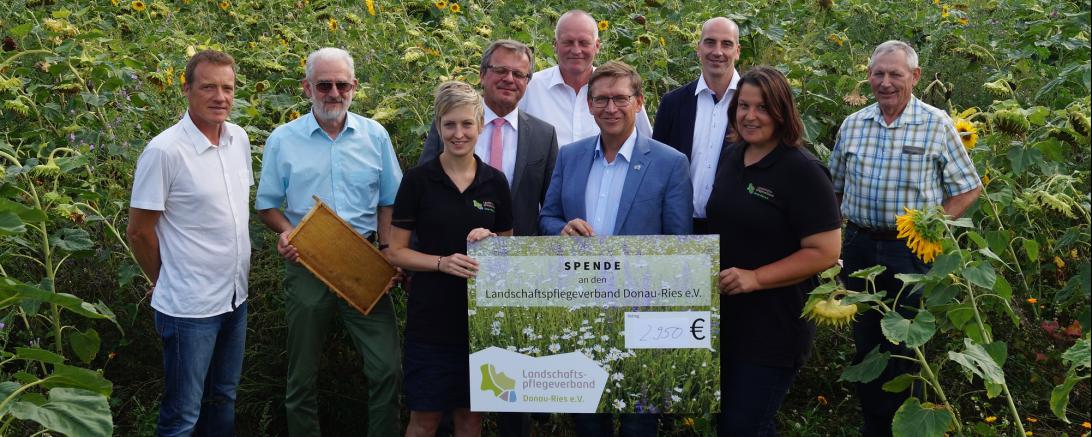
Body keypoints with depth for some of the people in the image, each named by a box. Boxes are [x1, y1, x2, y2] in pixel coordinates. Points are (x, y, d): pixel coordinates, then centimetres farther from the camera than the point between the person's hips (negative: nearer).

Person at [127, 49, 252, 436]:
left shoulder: (239, 139, 3)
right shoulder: (164, 151, -18)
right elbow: (139, 232, -12)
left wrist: (235, 275, 15)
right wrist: (169, 284, 1)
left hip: (235, 298, 7)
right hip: (189, 307, -7)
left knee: (224, 400, 20)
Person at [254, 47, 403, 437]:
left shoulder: (374, 136, 4)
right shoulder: (283, 140, 1)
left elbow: (389, 201, 11)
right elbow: (267, 204, 7)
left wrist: (388, 250, -2)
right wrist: (285, 232, -13)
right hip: (307, 265, 0)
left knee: (386, 367, -5)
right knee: (303, 375, 9)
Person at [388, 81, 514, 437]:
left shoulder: (495, 182, 4)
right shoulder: (418, 180, -4)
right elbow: (397, 252, -3)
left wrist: (492, 241, -9)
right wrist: (443, 263, -19)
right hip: (431, 317, -3)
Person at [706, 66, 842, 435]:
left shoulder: (802, 171, -14)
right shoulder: (730, 158, 7)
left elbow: (824, 251, -18)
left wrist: (755, 278, -23)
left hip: (774, 331, -7)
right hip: (725, 320, 7)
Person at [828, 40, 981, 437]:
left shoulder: (937, 125, -5)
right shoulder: (853, 125, 7)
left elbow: (968, 189, 0)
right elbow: (835, 187, 17)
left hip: (913, 251, -4)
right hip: (859, 247, 4)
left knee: (906, 348, 3)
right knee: (865, 344, 12)